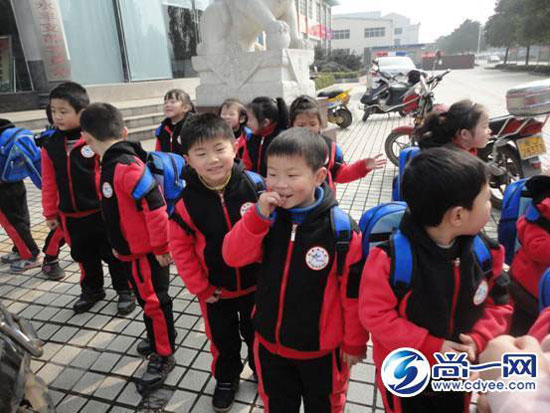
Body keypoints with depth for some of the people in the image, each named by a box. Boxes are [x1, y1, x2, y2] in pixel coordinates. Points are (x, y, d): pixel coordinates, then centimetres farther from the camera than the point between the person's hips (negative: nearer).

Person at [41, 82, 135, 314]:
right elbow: (49, 182, 9)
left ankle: (125, 290, 27)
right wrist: (50, 212, 13)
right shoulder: (51, 145, 2)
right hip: (71, 216, 5)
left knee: (113, 254, 8)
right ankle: (92, 289, 41)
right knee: (83, 255, 20)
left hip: (102, 212, -5)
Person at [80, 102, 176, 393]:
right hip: (133, 249, 10)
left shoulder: (126, 167, -25)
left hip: (148, 251, -10)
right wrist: (119, 245, 23)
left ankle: (163, 356, 22)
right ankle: (157, 339, 44)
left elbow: (155, 206, -28)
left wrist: (161, 247, -22)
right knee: (146, 298, 23)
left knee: (154, 301, 4)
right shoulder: (112, 165, 7)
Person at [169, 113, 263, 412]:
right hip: (215, 289, 0)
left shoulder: (254, 186, -19)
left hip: (255, 283, 0)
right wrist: (200, 287, -7)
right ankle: (226, 379, 50)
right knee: (223, 339, 22)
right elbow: (180, 247, -9)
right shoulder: (185, 199, -18)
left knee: (256, 333, 23)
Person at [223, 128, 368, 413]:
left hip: (322, 348, -3)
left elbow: (353, 292, -14)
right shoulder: (267, 218, -11)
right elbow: (232, 257, -17)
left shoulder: (340, 228, -23)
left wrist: (354, 343, -4)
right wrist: (258, 215, -29)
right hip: (270, 341, 4)